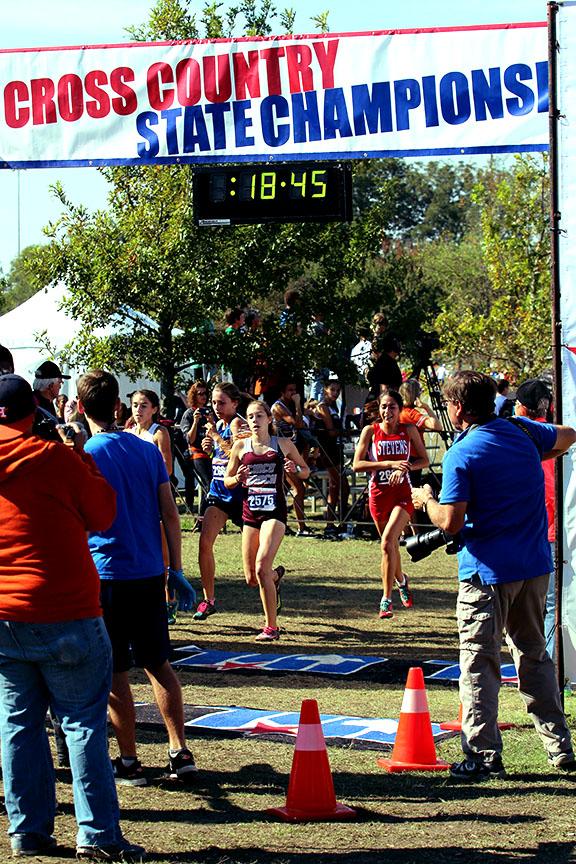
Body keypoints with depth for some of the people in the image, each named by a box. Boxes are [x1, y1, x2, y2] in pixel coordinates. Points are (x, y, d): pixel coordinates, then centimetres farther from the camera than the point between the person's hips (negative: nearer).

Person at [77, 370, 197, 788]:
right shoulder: (148, 450, 5)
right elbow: (170, 514, 5)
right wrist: (176, 570, 12)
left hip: (106, 574, -5)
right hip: (150, 572, 5)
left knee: (114, 673, 4)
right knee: (158, 664, 14)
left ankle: (129, 761, 8)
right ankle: (180, 752, 14)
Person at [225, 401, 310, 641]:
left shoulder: (283, 445, 4)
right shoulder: (240, 446, 6)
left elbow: (306, 471, 15)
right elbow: (227, 481, 13)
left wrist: (295, 469, -7)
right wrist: (238, 479, -10)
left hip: (274, 512, -3)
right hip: (250, 512, 3)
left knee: (262, 568, -21)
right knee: (251, 579, 5)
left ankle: (271, 627, -10)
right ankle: (276, 575, 44)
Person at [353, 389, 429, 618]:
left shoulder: (409, 430, 1)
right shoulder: (370, 431, -1)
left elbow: (424, 460, 4)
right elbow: (357, 464, -8)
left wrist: (403, 468, -15)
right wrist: (390, 463, -17)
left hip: (402, 492, -2)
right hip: (378, 494, 2)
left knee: (388, 541, -20)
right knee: (390, 545, 13)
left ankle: (386, 598, -13)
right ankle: (401, 581, 44)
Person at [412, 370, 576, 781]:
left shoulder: (462, 454, -14)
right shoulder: (523, 432, 4)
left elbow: (451, 522, -17)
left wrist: (426, 500, 1)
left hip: (488, 571, -6)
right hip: (535, 566, 6)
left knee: (479, 663, 1)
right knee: (535, 655, 18)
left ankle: (483, 756, -2)